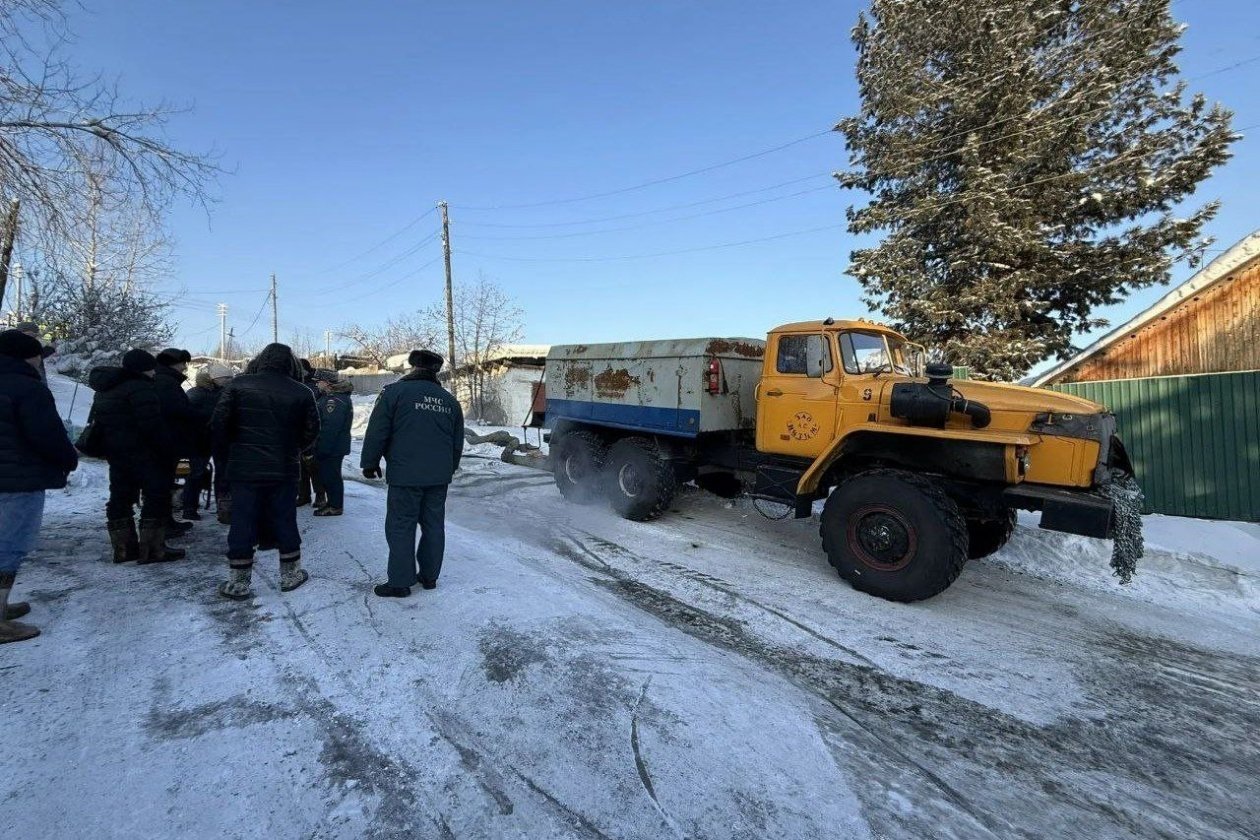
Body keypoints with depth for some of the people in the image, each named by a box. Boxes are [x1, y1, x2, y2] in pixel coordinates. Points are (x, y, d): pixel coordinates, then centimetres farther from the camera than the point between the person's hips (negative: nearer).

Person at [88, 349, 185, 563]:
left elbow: (98, 422, 23)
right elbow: (152, 423, -23)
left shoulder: (105, 391, 19)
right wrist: (166, 447, -17)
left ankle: (123, 548, 20)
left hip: (115, 452, 10)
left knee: (120, 497, 15)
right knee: (157, 496, -6)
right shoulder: (140, 387, -14)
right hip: (141, 451, -10)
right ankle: (153, 548, -7)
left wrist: (108, 447, 25)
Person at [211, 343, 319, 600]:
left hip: (244, 469, 0)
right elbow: (312, 430, -1)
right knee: (285, 521, 11)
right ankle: (291, 575, 21)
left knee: (242, 523, 7)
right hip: (284, 470, 1)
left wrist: (235, 447, 12)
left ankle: (238, 583, 14)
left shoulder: (238, 385, -3)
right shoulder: (301, 393, -3)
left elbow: (218, 424, -5)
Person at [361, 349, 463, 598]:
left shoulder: (395, 391, -6)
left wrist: (370, 463, 6)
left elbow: (377, 432, -7)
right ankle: (429, 576, 22)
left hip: (405, 475, -5)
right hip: (439, 476, 5)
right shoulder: (449, 400, 11)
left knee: (401, 527, 3)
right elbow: (458, 442, 16)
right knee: (434, 525, 12)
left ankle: (400, 582, 8)